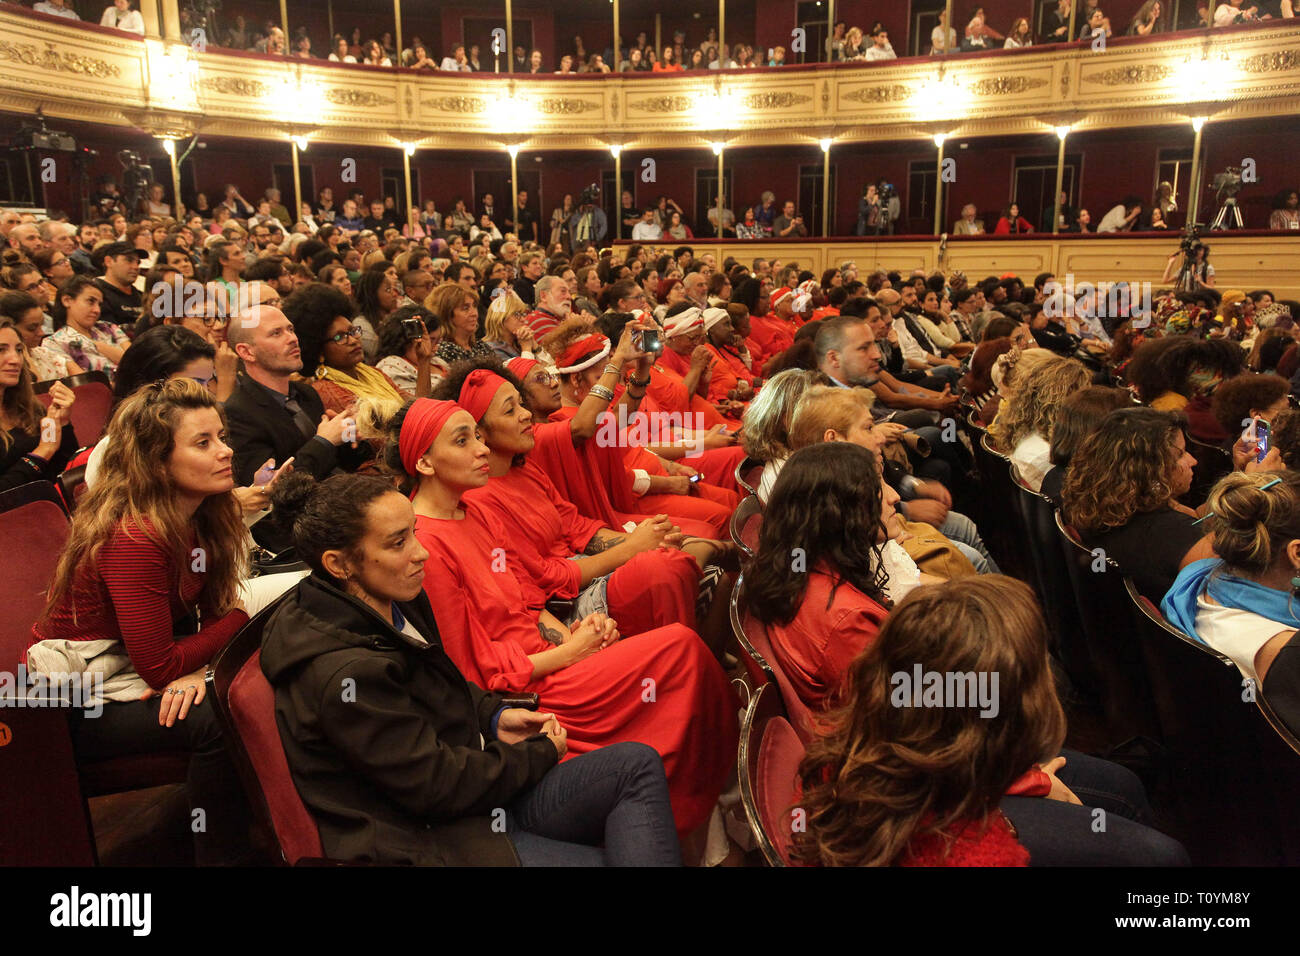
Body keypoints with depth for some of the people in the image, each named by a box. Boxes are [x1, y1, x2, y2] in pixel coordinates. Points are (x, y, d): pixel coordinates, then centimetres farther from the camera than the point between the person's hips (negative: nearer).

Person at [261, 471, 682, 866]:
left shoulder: (395, 603, 3)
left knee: (638, 764, -4)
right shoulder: (344, 674, -27)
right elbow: (442, 786, -21)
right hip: (429, 843, -9)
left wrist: (494, 716, 5)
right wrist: (542, 752, -8)